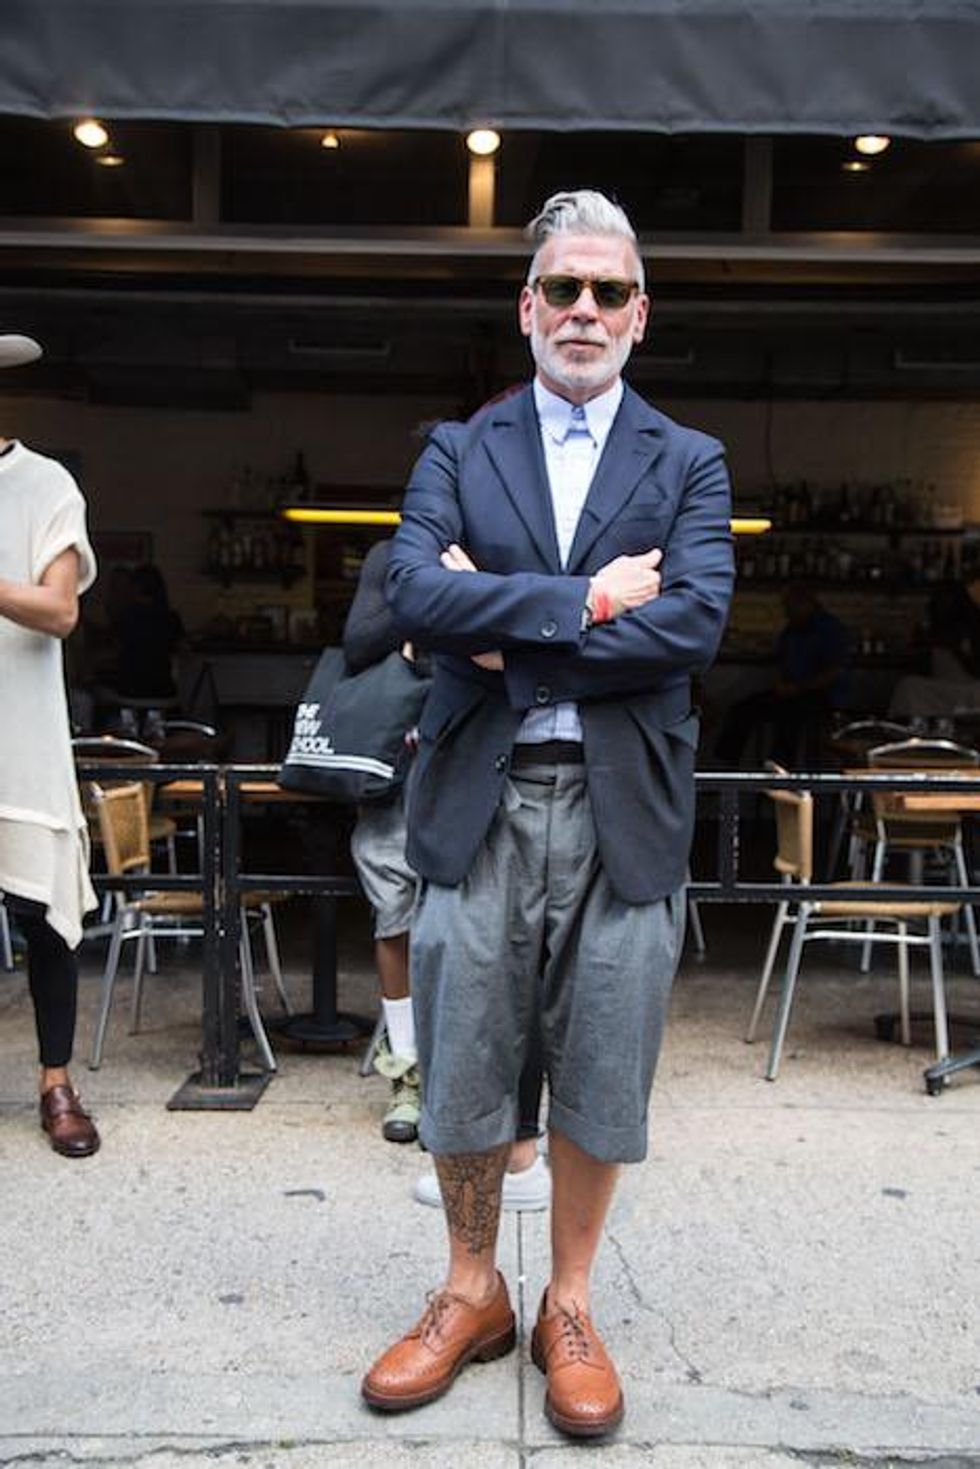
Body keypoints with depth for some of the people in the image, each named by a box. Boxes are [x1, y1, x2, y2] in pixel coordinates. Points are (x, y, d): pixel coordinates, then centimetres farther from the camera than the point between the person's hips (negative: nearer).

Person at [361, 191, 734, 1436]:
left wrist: (502, 627, -12)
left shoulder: (689, 465, 7)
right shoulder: (455, 453, 9)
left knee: (597, 1077, 9)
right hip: (477, 802, 1)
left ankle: (568, 1308, 31)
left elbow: (695, 622, -11)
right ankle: (471, 1293, 33)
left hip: (624, 808, 0)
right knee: (460, 1067, 10)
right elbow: (415, 593, -10)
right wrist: (586, 599, -14)